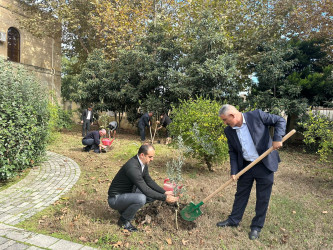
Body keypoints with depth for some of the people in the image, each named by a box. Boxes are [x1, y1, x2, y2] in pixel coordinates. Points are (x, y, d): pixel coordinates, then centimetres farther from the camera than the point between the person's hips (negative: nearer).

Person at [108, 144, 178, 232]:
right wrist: (164, 198, -24)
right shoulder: (132, 167, -31)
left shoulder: (143, 163, -3)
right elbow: (145, 190, -30)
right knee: (141, 198, -33)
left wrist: (164, 192, -3)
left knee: (154, 193, 1)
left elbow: (149, 181, 7)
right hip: (115, 198, -9)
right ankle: (124, 220, -7)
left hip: (127, 193, 9)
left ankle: (125, 208, 11)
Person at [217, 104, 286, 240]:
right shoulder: (229, 131, -3)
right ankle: (233, 220, 34)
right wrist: (234, 171, -3)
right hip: (245, 166, 4)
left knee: (263, 198, 8)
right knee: (241, 194, 16)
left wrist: (277, 138, -23)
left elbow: (280, 120, -9)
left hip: (265, 164, -4)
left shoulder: (256, 115, -16)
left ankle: (257, 226, 25)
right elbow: (233, 152, 5)